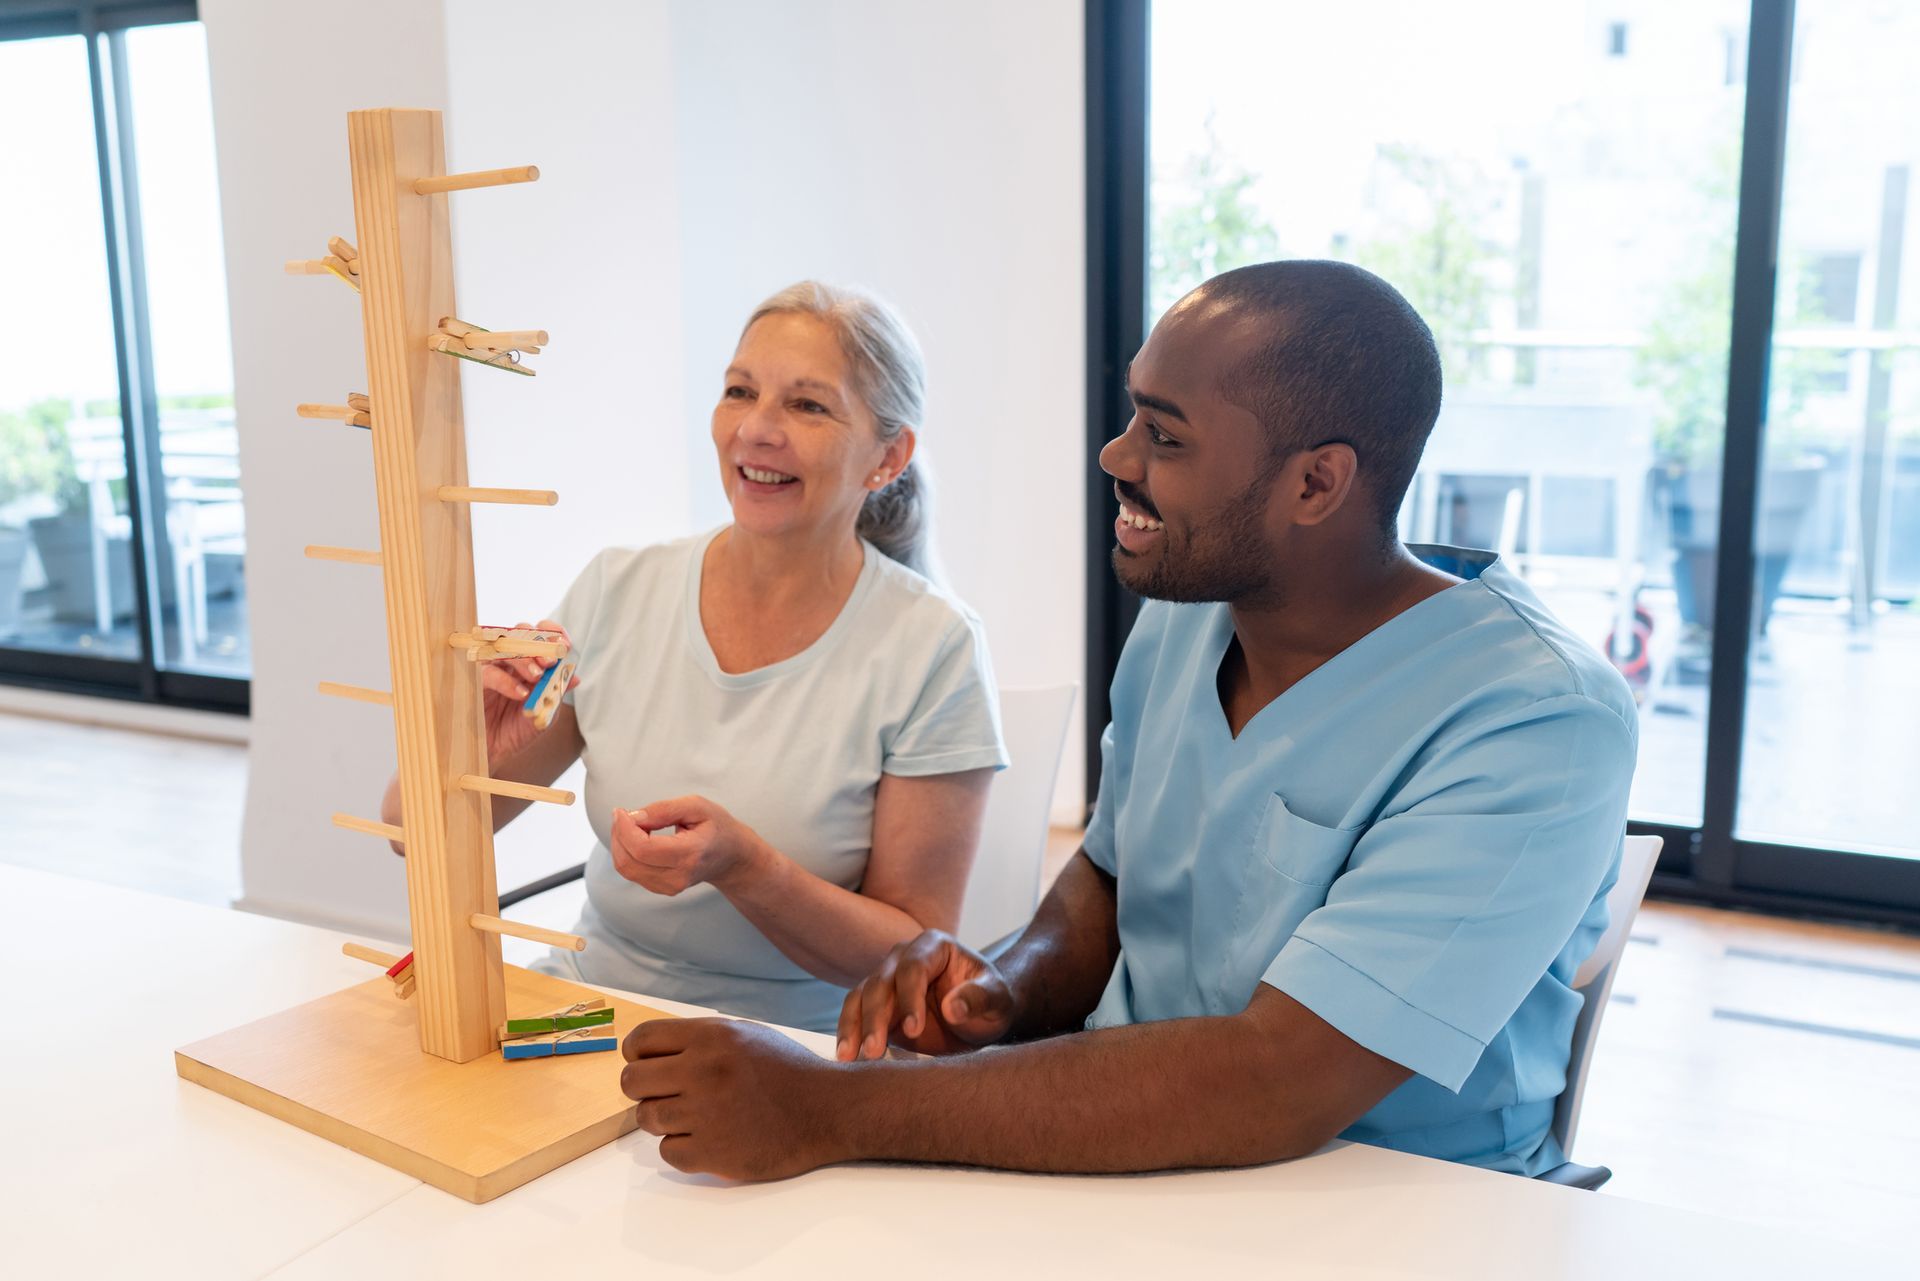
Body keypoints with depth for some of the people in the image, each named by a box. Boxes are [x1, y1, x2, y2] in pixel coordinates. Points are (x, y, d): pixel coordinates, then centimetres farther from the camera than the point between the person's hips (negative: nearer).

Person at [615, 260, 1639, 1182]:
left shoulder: (1535, 721, -22)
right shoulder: (1180, 618, 1)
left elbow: (1275, 1088, -29)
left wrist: (835, 1111, -30)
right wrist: (1011, 992, -8)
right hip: (1122, 1162, 6)